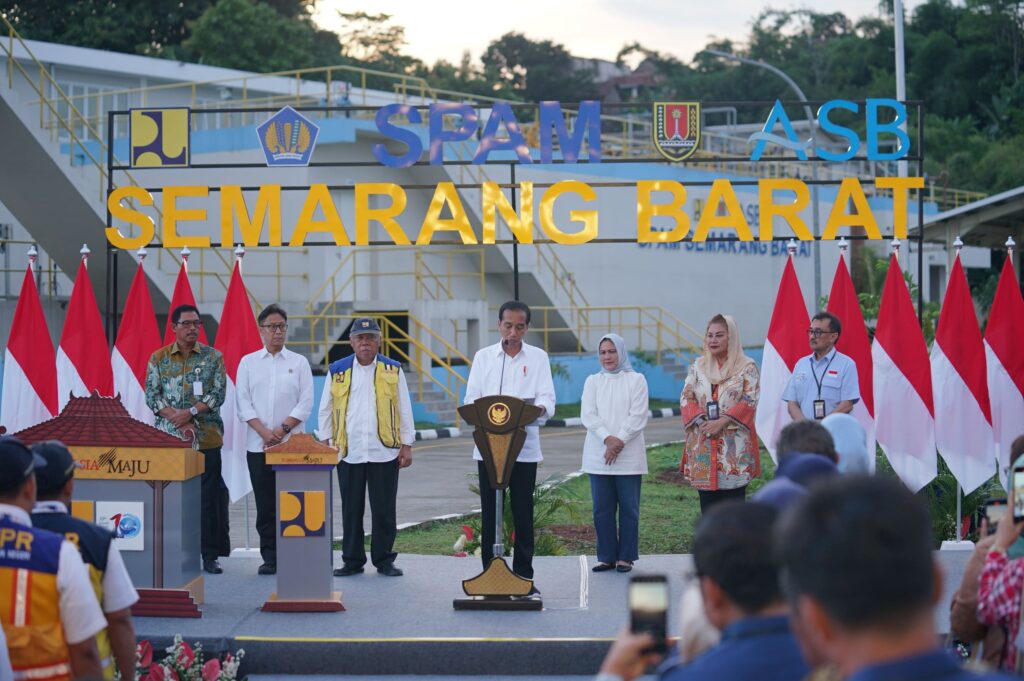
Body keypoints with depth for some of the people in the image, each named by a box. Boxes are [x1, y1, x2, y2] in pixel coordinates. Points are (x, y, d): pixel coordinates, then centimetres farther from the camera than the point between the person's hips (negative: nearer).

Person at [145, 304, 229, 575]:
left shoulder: (213, 357, 5)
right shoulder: (158, 359, 6)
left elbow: (219, 394, -2)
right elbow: (152, 395, -1)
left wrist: (190, 413, -15)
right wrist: (179, 422, -12)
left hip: (207, 438, 0)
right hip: (169, 438, 0)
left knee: (210, 496, 0)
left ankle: (210, 555, 6)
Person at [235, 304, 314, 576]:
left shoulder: (299, 362, 7)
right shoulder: (248, 362, 9)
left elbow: (306, 403, 1)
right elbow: (243, 403, 3)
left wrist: (282, 429, -11)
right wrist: (264, 432, -10)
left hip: (292, 444, -1)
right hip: (258, 445, 1)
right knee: (265, 505, 1)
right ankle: (269, 558, 6)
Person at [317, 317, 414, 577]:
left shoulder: (393, 370, 6)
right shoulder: (337, 371, 8)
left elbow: (405, 409, 7)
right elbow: (325, 410, 12)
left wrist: (406, 445, 2)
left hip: (384, 452, -1)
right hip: (349, 453, 1)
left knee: (384, 511, 2)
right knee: (351, 511, 6)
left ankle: (384, 561, 11)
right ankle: (352, 561, 14)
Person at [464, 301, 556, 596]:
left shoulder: (538, 357, 8)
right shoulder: (483, 356, 10)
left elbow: (547, 398, -2)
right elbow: (470, 399, 4)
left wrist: (538, 408, -26)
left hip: (524, 447, -1)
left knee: (523, 513, 1)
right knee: (489, 513, 2)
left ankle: (524, 576, 9)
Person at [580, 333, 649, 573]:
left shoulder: (636, 380, 4)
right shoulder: (593, 382, 13)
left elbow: (638, 416, -4)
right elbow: (587, 415, 1)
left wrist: (619, 441, -14)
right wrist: (607, 439, -14)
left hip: (629, 456, -3)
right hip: (598, 455, 3)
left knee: (629, 508, -1)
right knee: (602, 508, 3)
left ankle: (625, 557, 6)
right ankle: (607, 556, 10)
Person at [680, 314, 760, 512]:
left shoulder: (747, 367, 1)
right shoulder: (698, 367, 13)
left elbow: (750, 401, -8)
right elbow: (686, 397, 6)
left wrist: (721, 422, -17)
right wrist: (701, 421, -12)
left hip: (734, 446, -4)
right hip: (703, 447, 4)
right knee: (708, 504, 5)